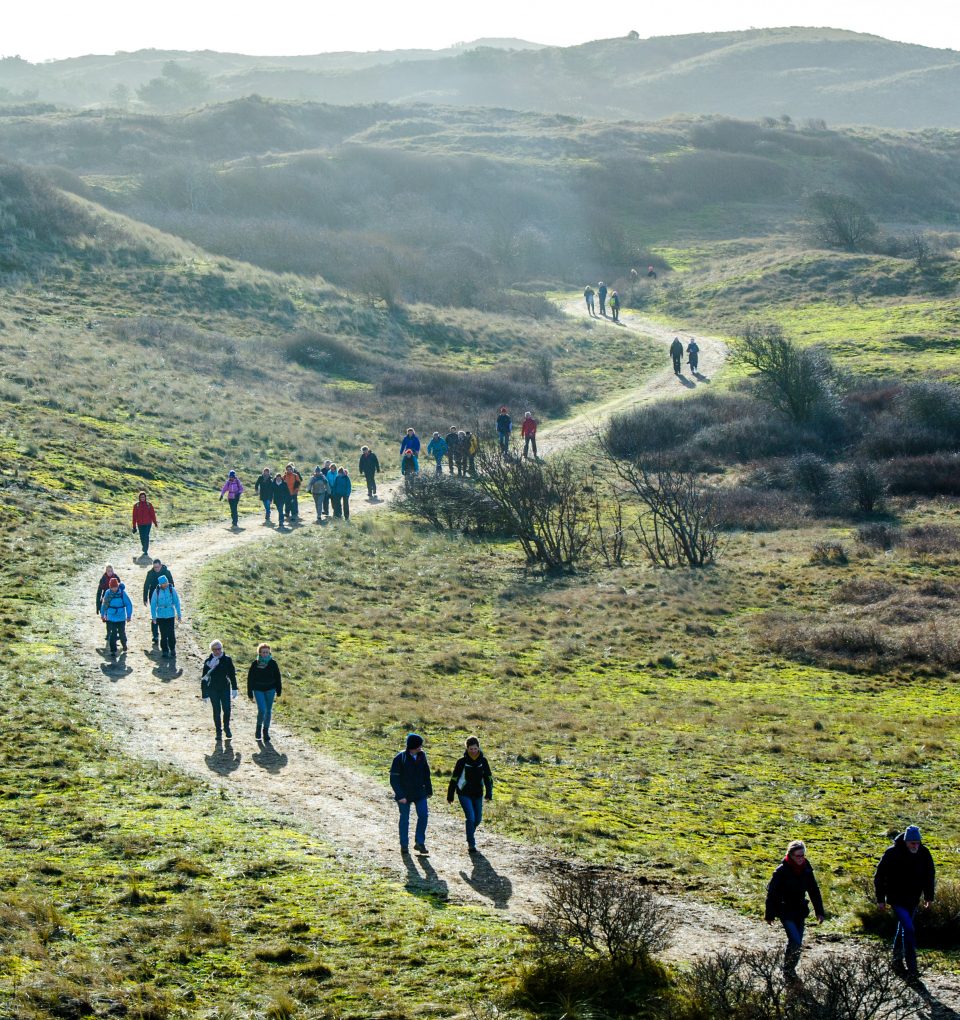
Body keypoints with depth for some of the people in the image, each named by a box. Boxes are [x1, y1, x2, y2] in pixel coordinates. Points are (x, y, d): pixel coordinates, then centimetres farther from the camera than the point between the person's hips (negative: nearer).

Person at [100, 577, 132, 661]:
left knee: (122, 634, 13)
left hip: (121, 619, -1)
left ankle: (124, 644, 45)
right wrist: (102, 614, 19)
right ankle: (113, 653, 0)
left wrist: (129, 616, -7)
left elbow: (129, 604, -5)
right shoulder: (108, 593, -6)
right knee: (112, 636, -5)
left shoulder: (122, 593, -13)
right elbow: (104, 603, 10)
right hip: (111, 618, 1)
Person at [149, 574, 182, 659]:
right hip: (160, 616, 0)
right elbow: (153, 604, 3)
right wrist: (153, 617, 3)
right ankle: (165, 651, 15)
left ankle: (172, 650, 17)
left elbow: (177, 603, 2)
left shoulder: (172, 590, -5)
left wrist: (179, 615, 4)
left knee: (171, 634, -2)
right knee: (163, 635, 4)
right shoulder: (157, 591, -5)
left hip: (170, 615, 0)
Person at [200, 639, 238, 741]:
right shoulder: (208, 661, -3)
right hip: (213, 689, -1)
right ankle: (218, 732, 13)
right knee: (217, 711, 2)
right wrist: (204, 694, -1)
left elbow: (232, 674, 7)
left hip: (225, 688, 1)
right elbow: (204, 678, 1)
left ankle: (226, 728, 19)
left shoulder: (227, 660, 0)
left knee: (227, 710, -4)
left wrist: (235, 689, 4)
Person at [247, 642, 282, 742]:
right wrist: (250, 694, -2)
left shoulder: (272, 663, -5)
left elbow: (278, 677, 4)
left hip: (270, 690, 2)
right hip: (258, 690, -2)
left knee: (268, 711, 8)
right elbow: (250, 679, -2)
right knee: (262, 710, -13)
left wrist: (278, 691, 6)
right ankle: (259, 726, 16)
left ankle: (266, 731, 24)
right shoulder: (255, 664, -8)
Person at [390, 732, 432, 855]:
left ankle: (420, 842, 4)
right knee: (404, 819, 7)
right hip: (404, 794, -4)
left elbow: (426, 774, 10)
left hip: (419, 793, 4)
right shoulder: (400, 758, -17)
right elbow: (394, 779, -14)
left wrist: (429, 790, 11)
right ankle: (404, 845, 20)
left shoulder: (422, 756, -2)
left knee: (423, 815, -7)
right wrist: (400, 795, -18)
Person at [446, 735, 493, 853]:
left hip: (478, 795, 4)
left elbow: (488, 777, 8)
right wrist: (450, 795, -1)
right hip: (464, 794, -4)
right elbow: (454, 779, -3)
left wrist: (489, 793, -1)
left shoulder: (483, 761, 0)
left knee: (478, 819, 10)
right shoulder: (462, 762, -8)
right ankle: (471, 844, -6)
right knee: (470, 817, -15)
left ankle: (470, 833, 40)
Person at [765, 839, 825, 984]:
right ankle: (788, 971, 1)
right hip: (785, 911, -5)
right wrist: (770, 914, -10)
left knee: (796, 942, 9)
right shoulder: (782, 870, -16)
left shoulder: (806, 869, 0)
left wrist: (819, 911, 7)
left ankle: (791, 970, 26)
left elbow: (814, 891, 9)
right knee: (796, 942, -15)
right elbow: (772, 892, -12)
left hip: (800, 911, 6)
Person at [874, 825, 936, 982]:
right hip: (897, 900, -5)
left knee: (903, 928, 18)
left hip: (913, 900, 5)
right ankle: (912, 969, -14)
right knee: (908, 930, -15)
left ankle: (897, 960, 36)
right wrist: (881, 899, -8)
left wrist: (929, 896, 13)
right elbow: (880, 876, -9)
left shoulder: (924, 853, -4)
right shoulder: (892, 853, -17)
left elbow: (929, 875, 13)